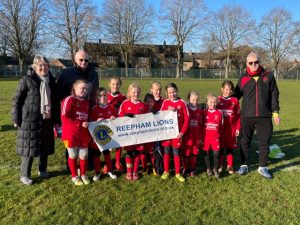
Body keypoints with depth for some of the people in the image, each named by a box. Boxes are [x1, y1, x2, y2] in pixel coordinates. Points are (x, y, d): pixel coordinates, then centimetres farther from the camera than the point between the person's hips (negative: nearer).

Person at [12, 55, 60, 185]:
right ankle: (25, 175, 15)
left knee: (45, 147, 13)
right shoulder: (26, 80, -7)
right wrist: (16, 119, -8)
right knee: (29, 147, 2)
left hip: (47, 120, 5)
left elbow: (55, 102, 14)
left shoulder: (51, 82, 8)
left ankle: (42, 170, 31)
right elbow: (17, 100, -5)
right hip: (29, 120, -5)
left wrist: (56, 119, 13)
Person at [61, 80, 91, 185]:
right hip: (71, 134, -5)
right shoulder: (69, 100, -11)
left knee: (84, 155, 10)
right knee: (73, 155, 9)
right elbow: (64, 118, -19)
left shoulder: (86, 102, 11)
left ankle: (83, 175, 30)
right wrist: (80, 124, -23)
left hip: (84, 134, 6)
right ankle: (74, 176, 26)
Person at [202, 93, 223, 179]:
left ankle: (215, 169, 20)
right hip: (206, 137, 0)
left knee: (216, 153, 0)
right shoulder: (204, 112, -1)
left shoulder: (219, 113, -1)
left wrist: (220, 135, 4)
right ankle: (208, 169, 26)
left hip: (216, 137, 0)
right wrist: (201, 136, 4)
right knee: (206, 153, 9)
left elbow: (221, 125, 6)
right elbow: (201, 125, 5)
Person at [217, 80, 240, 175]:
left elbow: (238, 115, 4)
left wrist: (238, 128, 1)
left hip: (232, 129, 1)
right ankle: (220, 166, 21)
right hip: (220, 128, -1)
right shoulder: (218, 100, -2)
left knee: (230, 148, 10)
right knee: (220, 147, 8)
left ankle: (230, 166, 22)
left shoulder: (235, 101, 2)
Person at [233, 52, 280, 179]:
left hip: (265, 116, 0)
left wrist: (275, 112, 3)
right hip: (247, 116, 0)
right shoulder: (243, 79, 2)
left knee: (264, 142, 8)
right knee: (245, 142, 9)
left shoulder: (268, 76, 2)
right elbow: (236, 95, 10)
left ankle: (262, 167, 23)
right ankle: (244, 165, 25)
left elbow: (274, 95, 5)